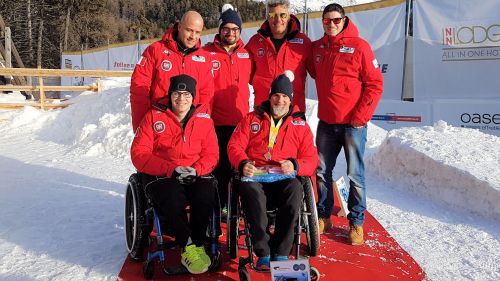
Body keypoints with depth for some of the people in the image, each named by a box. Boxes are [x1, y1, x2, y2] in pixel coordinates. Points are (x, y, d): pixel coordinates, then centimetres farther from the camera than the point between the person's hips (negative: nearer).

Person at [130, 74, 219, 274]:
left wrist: (196, 170, -15)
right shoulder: (153, 117, 2)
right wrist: (171, 169, -16)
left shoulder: (204, 120, 9)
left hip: (196, 175, 2)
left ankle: (198, 245, -9)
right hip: (160, 176, -2)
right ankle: (188, 248, -12)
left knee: (206, 195, -30)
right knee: (173, 198, -33)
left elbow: (211, 154, 7)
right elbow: (139, 153, -5)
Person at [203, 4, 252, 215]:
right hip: (217, 121, -3)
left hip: (241, 121, 3)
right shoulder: (207, 53, -3)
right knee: (220, 166, 4)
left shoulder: (246, 55, 8)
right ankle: (220, 204, 16)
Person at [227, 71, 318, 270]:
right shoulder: (252, 118, 18)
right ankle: (263, 254, -32)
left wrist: (295, 165, -14)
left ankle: (281, 254, -26)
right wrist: (243, 163, -11)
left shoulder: (300, 125, 17)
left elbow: (311, 159, 10)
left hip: (284, 179, 0)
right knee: (250, 189, -37)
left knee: (295, 190, -36)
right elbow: (235, 145, 11)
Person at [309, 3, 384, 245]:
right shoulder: (317, 48, 8)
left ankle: (356, 222, 15)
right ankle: (323, 216, 24)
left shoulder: (359, 46, -6)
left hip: (353, 123, -4)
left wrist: (361, 116, -12)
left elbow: (375, 84, -8)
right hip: (326, 122, 5)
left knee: (355, 175, 2)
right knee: (322, 172, 9)